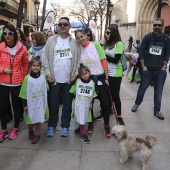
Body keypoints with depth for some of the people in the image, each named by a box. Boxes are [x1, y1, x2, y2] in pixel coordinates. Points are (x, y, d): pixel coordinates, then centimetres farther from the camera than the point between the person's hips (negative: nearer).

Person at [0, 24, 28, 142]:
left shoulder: (22, 48, -4)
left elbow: (25, 64, 9)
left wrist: (23, 77, 9)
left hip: (17, 82, 0)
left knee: (16, 106, 10)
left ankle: (16, 129, 27)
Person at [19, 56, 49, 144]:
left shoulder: (43, 77, -4)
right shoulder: (27, 78, -11)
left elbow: (45, 90, 6)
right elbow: (24, 92, -7)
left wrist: (45, 102, 8)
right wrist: (24, 104, -7)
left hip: (40, 102, 2)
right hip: (30, 103, -1)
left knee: (39, 118, 10)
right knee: (30, 119, 10)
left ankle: (37, 134, 27)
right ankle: (30, 131, 39)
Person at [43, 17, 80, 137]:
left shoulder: (75, 42, 5)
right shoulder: (51, 40, 5)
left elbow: (79, 59, 3)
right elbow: (45, 57, 3)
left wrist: (76, 73, -8)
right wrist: (47, 73, -6)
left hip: (69, 79, 0)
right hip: (54, 79, 0)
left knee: (67, 104, 10)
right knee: (53, 104, 8)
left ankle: (65, 126, 23)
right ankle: (52, 126, 23)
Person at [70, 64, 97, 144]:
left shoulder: (92, 82, -5)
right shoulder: (77, 81, -9)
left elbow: (93, 95, 5)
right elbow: (72, 91, 1)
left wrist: (91, 103, 6)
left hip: (87, 105, 2)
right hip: (78, 104, -2)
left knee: (84, 119, 13)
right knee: (81, 120, 0)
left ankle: (80, 128, 38)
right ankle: (83, 135, 12)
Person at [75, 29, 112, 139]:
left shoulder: (96, 45, -7)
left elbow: (104, 62, -6)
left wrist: (106, 78, -7)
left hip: (100, 78, -2)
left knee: (105, 102, -1)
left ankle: (107, 125, 17)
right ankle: (90, 123, 30)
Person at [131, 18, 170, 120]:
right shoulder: (147, 37, -1)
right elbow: (141, 51, -2)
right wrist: (143, 66, -6)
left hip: (160, 70, 1)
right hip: (148, 69, -1)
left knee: (158, 91, 6)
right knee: (142, 88, 8)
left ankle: (157, 110, 16)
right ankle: (137, 104, 30)